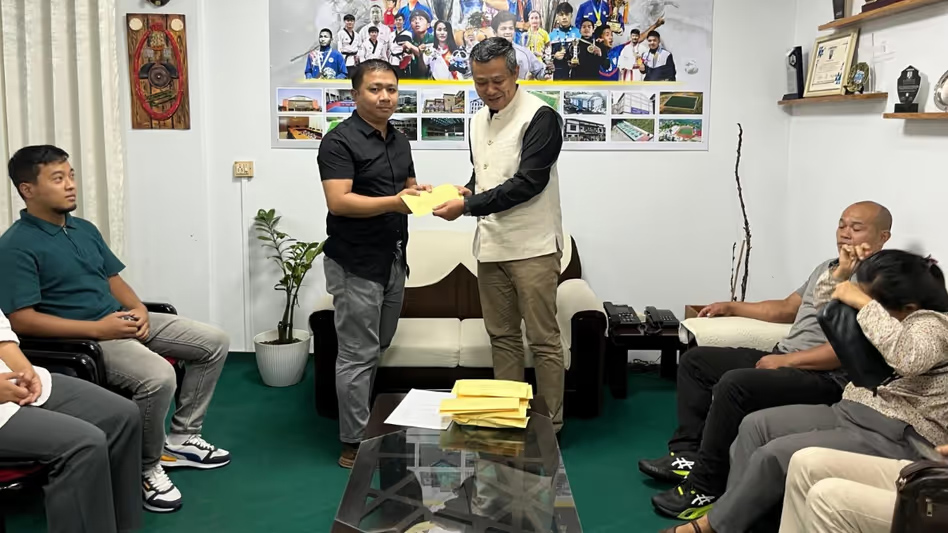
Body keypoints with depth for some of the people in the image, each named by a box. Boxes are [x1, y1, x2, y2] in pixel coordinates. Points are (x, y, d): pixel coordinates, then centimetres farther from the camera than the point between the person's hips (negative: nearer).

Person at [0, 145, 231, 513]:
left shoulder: (85, 229, 13)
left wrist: (138, 308, -4)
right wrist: (97, 328, -23)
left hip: (122, 321, 9)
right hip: (81, 339, -9)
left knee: (214, 343, 3)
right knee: (158, 377, -33)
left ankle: (181, 438, 13)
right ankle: (147, 468, -9)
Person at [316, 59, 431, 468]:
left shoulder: (399, 140, 12)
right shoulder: (340, 141, -13)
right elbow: (339, 202, -22)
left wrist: (422, 193, -2)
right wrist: (393, 202, -32)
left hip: (393, 259, 8)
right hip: (355, 264, -8)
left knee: (378, 348, 16)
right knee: (358, 354, -3)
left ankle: (366, 425, 30)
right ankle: (355, 445, 7)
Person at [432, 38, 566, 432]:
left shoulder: (540, 117, -11)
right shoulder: (478, 121, 14)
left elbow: (528, 182, -19)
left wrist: (468, 205, -19)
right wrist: (468, 190, 2)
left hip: (532, 246, -7)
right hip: (490, 245, 8)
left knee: (543, 339, -1)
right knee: (502, 336, 13)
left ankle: (551, 424, 10)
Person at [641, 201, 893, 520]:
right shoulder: (827, 267, 19)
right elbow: (786, 308, 28)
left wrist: (786, 360, -20)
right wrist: (731, 308, 24)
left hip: (824, 378, -10)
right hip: (781, 357, 10)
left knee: (734, 384, -33)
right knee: (695, 360, 8)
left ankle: (704, 489, -23)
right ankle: (687, 454, 1)